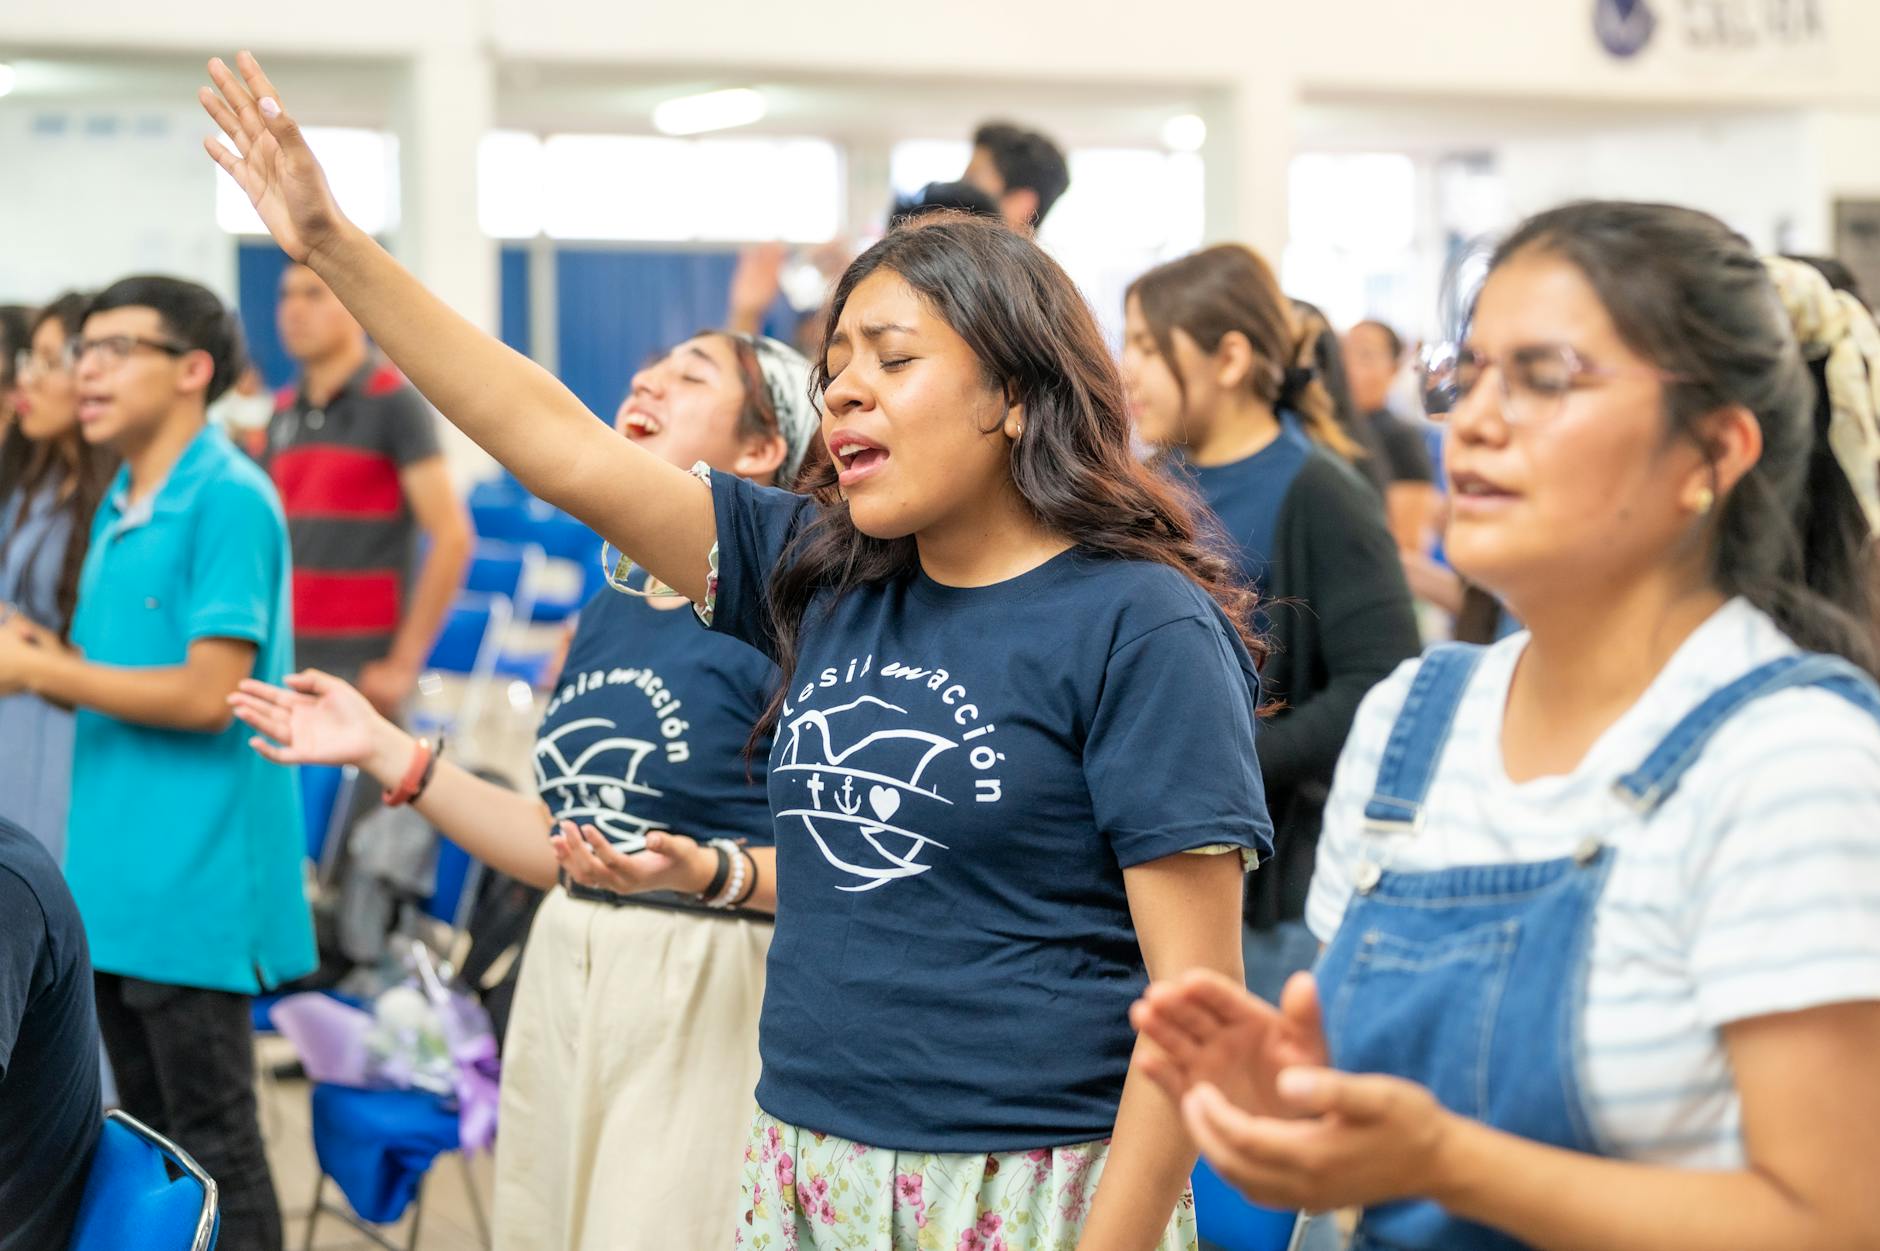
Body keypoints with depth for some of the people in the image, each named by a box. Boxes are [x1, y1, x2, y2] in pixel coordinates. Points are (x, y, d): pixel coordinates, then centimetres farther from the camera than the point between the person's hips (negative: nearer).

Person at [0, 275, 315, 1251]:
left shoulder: (227, 499, -12)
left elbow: (207, 693, -19)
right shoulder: (118, 508, 14)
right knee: (151, 1143, 17)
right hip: (117, 880, 9)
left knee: (214, 1149, -1)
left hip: (194, 885, -9)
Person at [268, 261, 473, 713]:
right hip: (286, 657, 6)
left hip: (363, 667, -6)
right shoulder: (284, 412, 13)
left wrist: (403, 663, -13)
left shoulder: (394, 402, -5)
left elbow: (452, 538, -11)